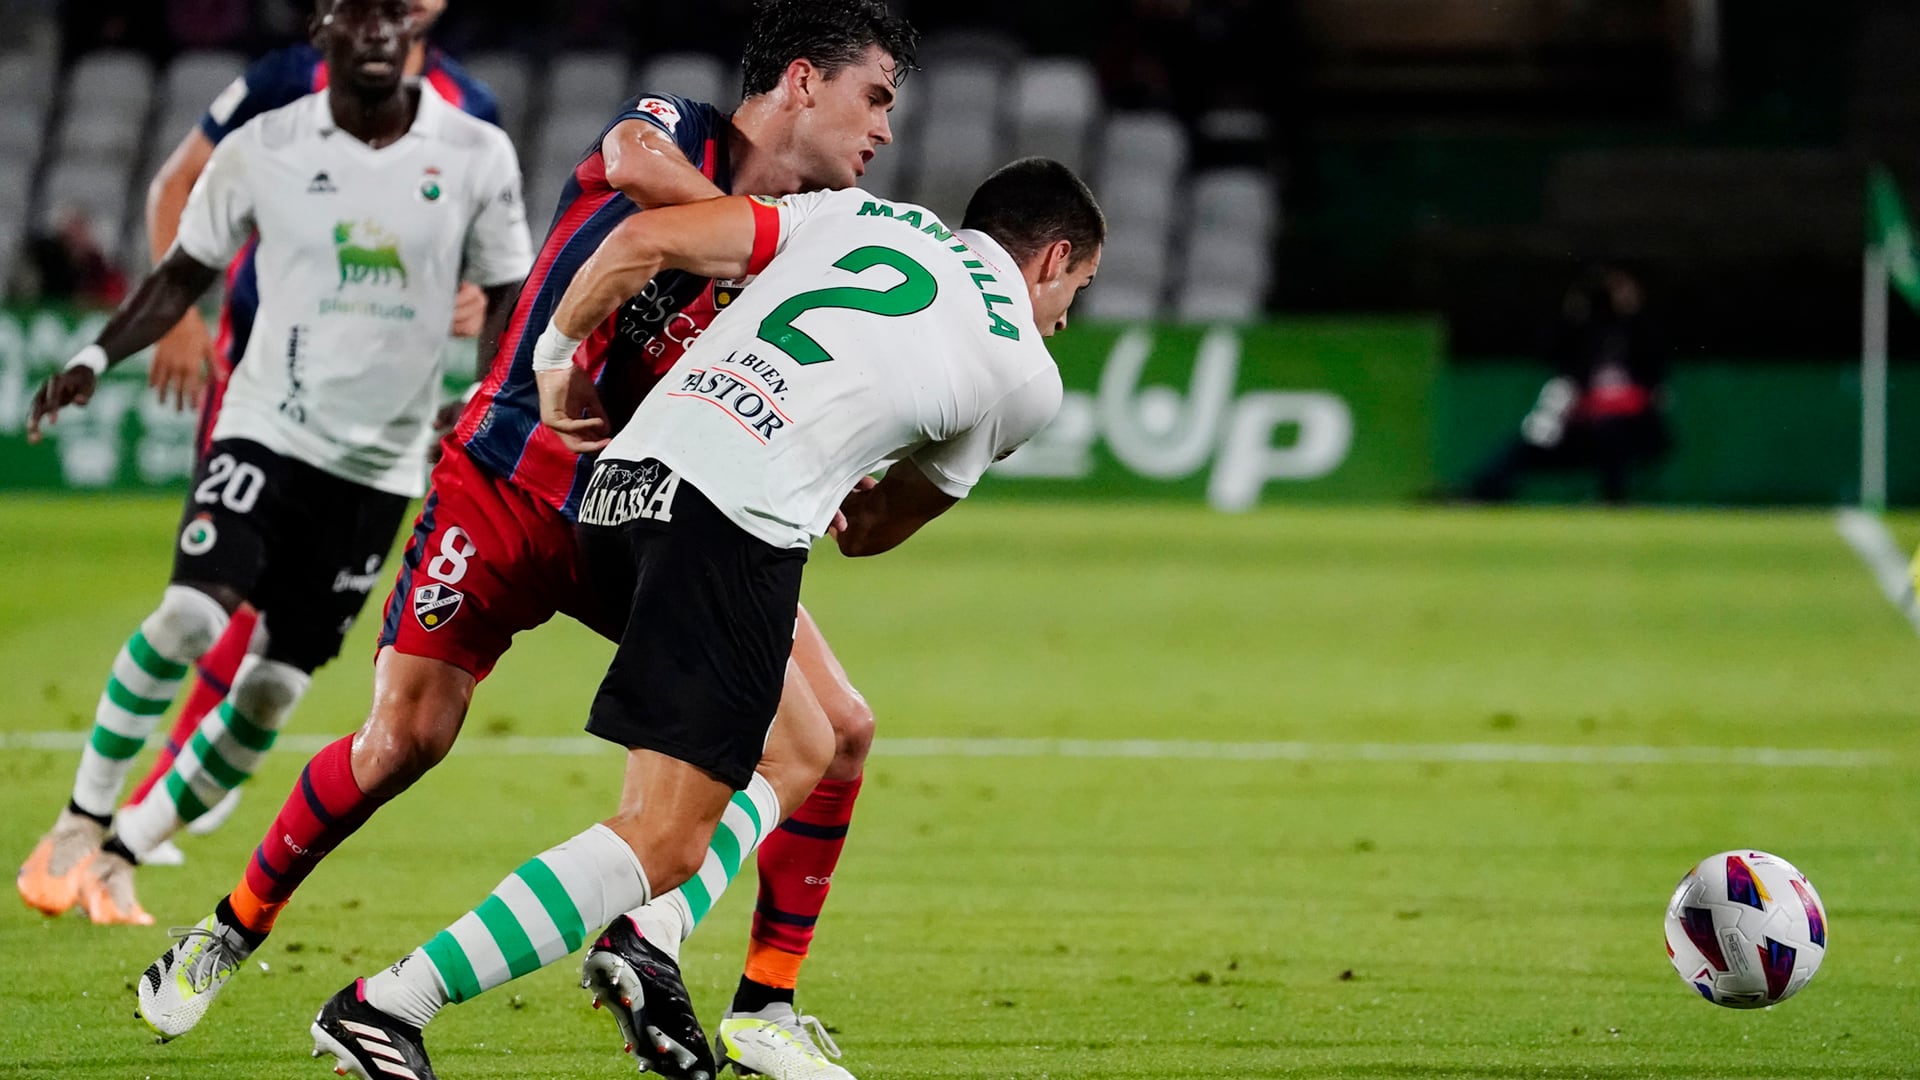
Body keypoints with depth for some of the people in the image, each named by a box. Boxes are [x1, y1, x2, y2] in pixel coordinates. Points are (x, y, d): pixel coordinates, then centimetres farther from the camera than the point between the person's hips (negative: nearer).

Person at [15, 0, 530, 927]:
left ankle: (120, 858, 14)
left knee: (274, 688, 0)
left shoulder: (476, 156, -3)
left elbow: (510, 302, 6)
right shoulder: (263, 150, -3)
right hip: (268, 429, -2)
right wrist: (96, 358, -6)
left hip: (381, 463, 2)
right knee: (191, 614, -24)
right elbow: (184, 275, 7)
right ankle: (78, 826, -8)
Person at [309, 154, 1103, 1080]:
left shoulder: (855, 215, 22)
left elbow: (643, 240, 12)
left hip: (625, 480, 7)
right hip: (738, 525, -7)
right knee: (663, 840, -7)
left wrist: (557, 358, 25)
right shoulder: (1026, 378, 14)